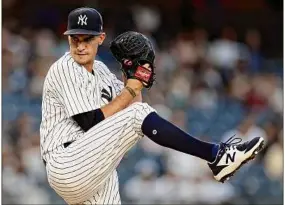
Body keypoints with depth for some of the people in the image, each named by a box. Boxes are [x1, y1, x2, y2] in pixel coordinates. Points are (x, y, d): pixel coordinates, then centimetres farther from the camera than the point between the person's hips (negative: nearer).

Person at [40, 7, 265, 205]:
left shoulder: (100, 70, 19)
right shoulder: (65, 69, -7)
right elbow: (92, 123, -16)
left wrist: (134, 78, 1)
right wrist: (133, 86, -12)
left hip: (96, 172, 9)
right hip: (67, 166, -9)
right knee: (138, 114, -20)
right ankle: (217, 156, -21)